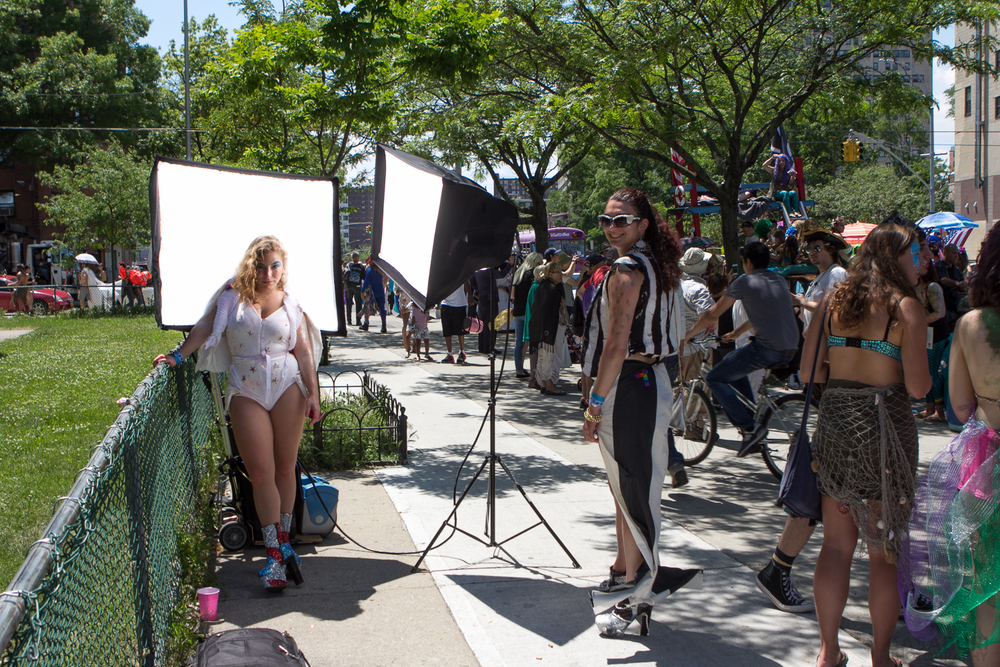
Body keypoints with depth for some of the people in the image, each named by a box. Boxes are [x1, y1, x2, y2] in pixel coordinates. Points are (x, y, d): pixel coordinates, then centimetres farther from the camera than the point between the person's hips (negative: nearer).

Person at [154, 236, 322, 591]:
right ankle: (275, 552, -3)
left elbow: (304, 352, 6)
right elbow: (205, 327, 9)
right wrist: (177, 356, 3)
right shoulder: (233, 296, 6)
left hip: (287, 387, 1)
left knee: (285, 469, 4)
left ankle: (283, 540, 19)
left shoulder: (290, 305, 8)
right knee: (261, 473, -7)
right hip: (246, 391, -1)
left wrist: (313, 392, 0)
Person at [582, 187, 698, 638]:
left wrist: (595, 403, -18)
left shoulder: (626, 270, -16)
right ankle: (625, 571, 31)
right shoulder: (661, 267, 13)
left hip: (629, 384, -10)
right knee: (627, 487, 18)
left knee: (630, 489, -2)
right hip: (655, 378, 10)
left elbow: (617, 343, -21)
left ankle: (636, 589, 7)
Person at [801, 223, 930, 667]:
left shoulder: (833, 301, 6)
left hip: (834, 420, 5)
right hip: (884, 428, -5)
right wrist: (886, 375, 7)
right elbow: (917, 387, -13)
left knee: (837, 543, 12)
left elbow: (809, 371, 6)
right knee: (885, 550, 7)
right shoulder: (906, 308, -8)